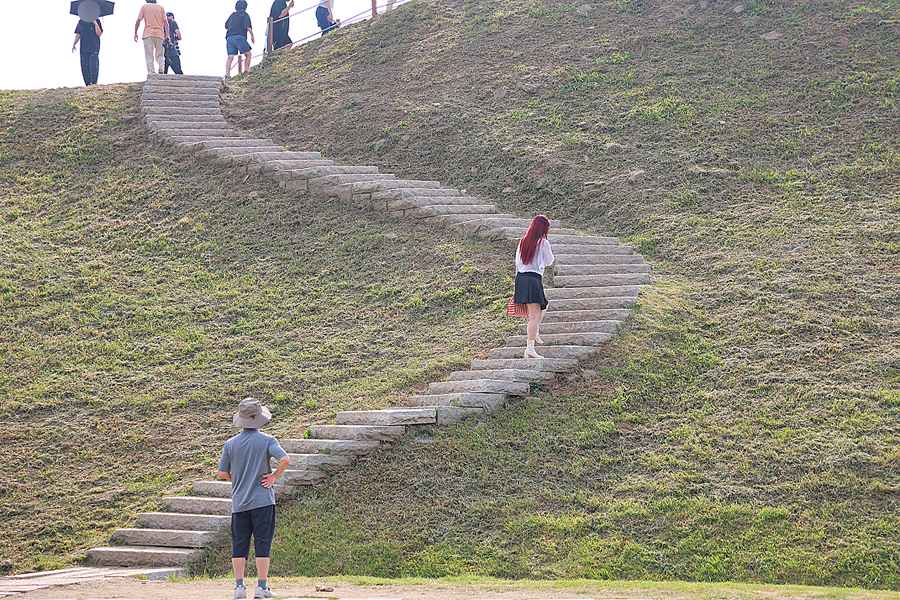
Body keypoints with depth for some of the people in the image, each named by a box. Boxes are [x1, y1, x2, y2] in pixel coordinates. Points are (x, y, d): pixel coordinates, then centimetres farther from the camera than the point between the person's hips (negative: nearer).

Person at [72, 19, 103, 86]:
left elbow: (99, 34, -5)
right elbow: (78, 34, 15)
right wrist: (74, 44, 5)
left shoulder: (96, 21, 3)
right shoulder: (81, 22, 12)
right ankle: (88, 84, 9)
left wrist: (96, 24, -16)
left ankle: (94, 84, -9)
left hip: (94, 48, -4)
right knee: (85, 67, 3)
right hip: (83, 48, 4)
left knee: (93, 66, -13)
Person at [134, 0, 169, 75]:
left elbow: (138, 21, 4)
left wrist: (135, 33, 10)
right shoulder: (161, 7, 14)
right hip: (160, 34, 2)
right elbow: (165, 22, 6)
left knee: (149, 57, -3)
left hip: (148, 34, -2)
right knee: (160, 55, 11)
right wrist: (167, 35, 5)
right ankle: (161, 68, -17)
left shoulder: (144, 7, 9)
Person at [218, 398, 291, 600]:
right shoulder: (266, 440, -5)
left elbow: (222, 473, 3)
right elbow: (285, 459, -19)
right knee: (262, 544, 1)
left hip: (239, 502, 3)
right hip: (262, 500, -3)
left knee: (239, 545, 7)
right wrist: (274, 476, -5)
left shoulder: (230, 444, 3)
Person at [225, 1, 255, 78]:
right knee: (248, 54, 8)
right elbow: (248, 26, -6)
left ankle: (227, 74, -18)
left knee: (230, 57, -3)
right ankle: (246, 72, -1)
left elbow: (226, 26, 27)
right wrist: (252, 36, 5)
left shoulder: (232, 15, 23)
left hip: (229, 37, 5)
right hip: (239, 37, -5)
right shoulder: (244, 14, 6)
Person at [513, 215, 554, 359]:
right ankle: (530, 350, -11)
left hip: (520, 277, 7)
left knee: (544, 305, 27)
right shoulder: (543, 243, -5)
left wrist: (517, 287, 21)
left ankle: (534, 333, 17)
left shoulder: (522, 241, 13)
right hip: (533, 279, -7)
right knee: (535, 316, -5)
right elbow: (549, 262, 9)